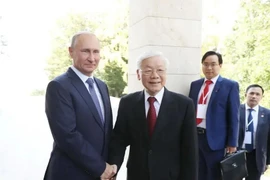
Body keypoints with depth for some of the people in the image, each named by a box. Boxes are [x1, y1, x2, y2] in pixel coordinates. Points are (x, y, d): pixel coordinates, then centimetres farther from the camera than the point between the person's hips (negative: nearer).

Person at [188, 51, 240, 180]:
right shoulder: (195, 85, 11)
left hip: (215, 139, -4)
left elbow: (233, 117, -4)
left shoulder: (230, 86, -2)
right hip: (194, 136, 4)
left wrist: (232, 143, -7)